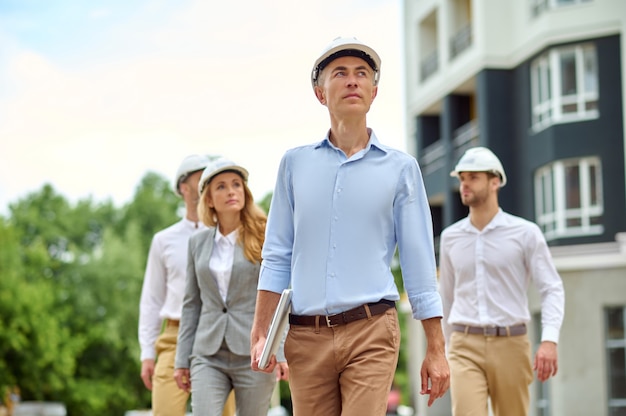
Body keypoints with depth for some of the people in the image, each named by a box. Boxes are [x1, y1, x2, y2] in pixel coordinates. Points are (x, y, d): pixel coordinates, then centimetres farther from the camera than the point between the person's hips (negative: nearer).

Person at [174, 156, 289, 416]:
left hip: (254, 354, -3)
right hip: (209, 354, 3)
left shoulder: (265, 238, 1)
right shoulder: (198, 242, 12)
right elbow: (192, 304, 14)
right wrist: (182, 360, 11)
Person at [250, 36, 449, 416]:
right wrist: (261, 334, 2)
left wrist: (436, 348, 2)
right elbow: (277, 257, 11)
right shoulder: (295, 163, 12)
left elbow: (419, 262, 6)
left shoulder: (400, 167, 7)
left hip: (371, 331, -2)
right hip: (306, 337, 2)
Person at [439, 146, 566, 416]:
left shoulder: (525, 233, 0)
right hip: (465, 346, 1)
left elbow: (552, 289, -3)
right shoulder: (450, 237, 10)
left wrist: (549, 339, -17)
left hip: (510, 343, -1)